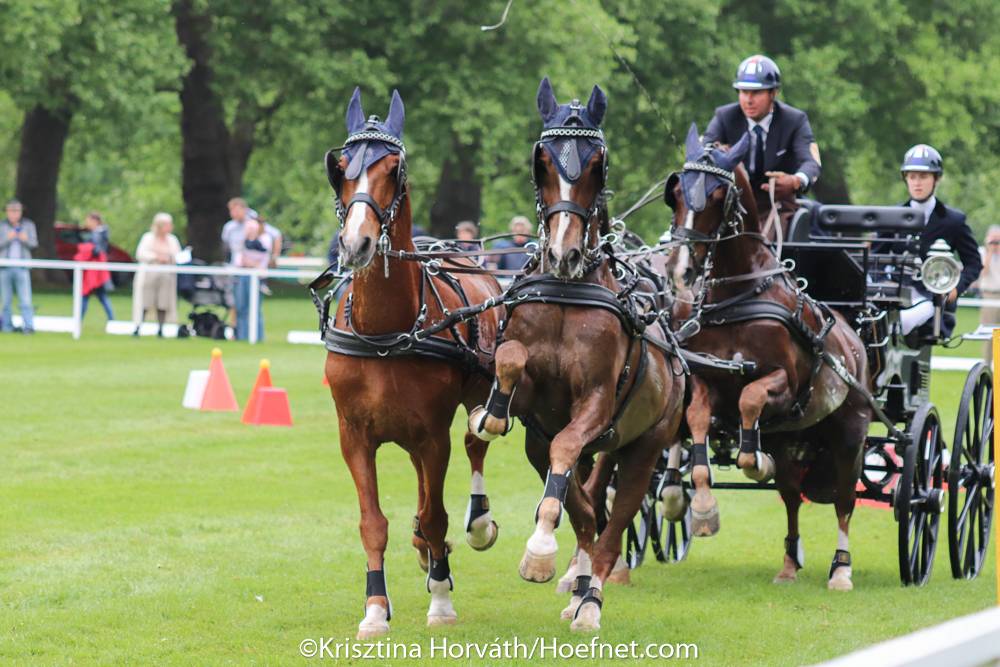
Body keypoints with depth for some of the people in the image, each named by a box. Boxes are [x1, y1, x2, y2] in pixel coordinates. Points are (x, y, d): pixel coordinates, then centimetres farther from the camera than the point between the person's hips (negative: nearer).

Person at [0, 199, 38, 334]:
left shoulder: (28, 225, 8)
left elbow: (34, 244, 3)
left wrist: (26, 240, -18)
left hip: (22, 268, -1)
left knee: (25, 299, -10)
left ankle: (29, 326, -15)